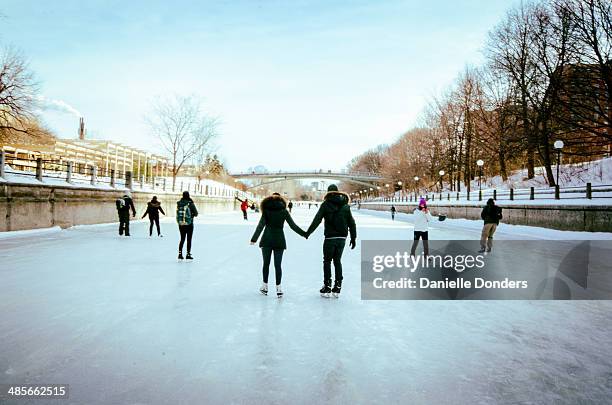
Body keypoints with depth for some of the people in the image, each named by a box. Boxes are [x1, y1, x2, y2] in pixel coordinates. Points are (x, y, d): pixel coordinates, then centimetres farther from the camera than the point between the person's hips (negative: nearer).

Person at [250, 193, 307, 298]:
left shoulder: (266, 210, 0)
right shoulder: (284, 211, 2)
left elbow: (261, 226, -9)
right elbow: (293, 226, 1)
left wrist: (254, 239, -11)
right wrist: (304, 234, 10)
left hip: (267, 240, 0)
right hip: (279, 240, 0)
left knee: (266, 263, 10)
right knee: (278, 265, 3)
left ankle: (265, 286, 17)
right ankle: (278, 288, 3)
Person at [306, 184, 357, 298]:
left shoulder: (326, 204, -5)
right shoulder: (345, 205, 7)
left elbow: (317, 220, -8)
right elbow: (352, 223, 8)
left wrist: (308, 232, -2)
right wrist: (353, 237, 15)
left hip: (330, 237, -4)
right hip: (342, 237, 4)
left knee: (327, 261, 8)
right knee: (337, 261, 13)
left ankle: (327, 287, 7)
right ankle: (337, 287, 12)